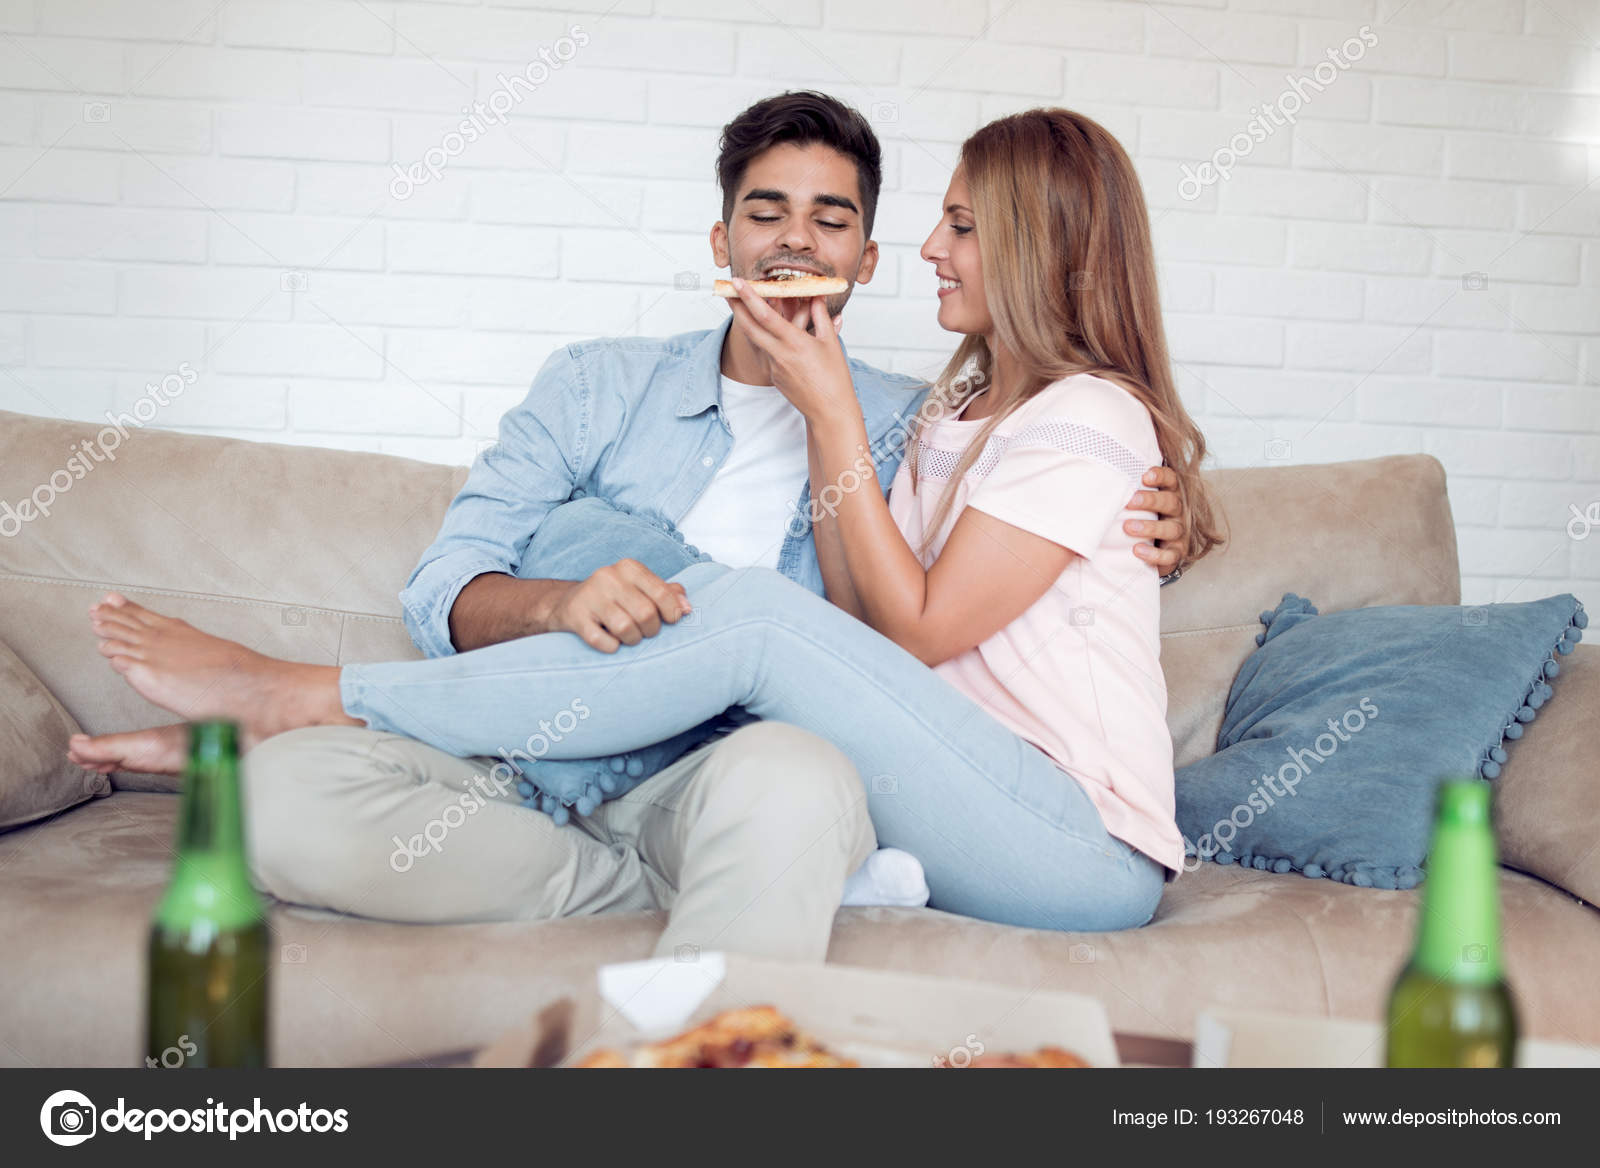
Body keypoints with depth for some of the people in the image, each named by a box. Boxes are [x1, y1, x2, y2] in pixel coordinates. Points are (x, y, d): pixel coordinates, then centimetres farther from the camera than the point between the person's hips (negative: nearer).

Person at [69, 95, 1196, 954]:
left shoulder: (908, 426, 16)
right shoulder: (600, 383, 16)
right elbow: (445, 592, 6)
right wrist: (562, 604, -17)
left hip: (714, 780, -2)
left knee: (793, 774, -39)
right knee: (291, 795, -28)